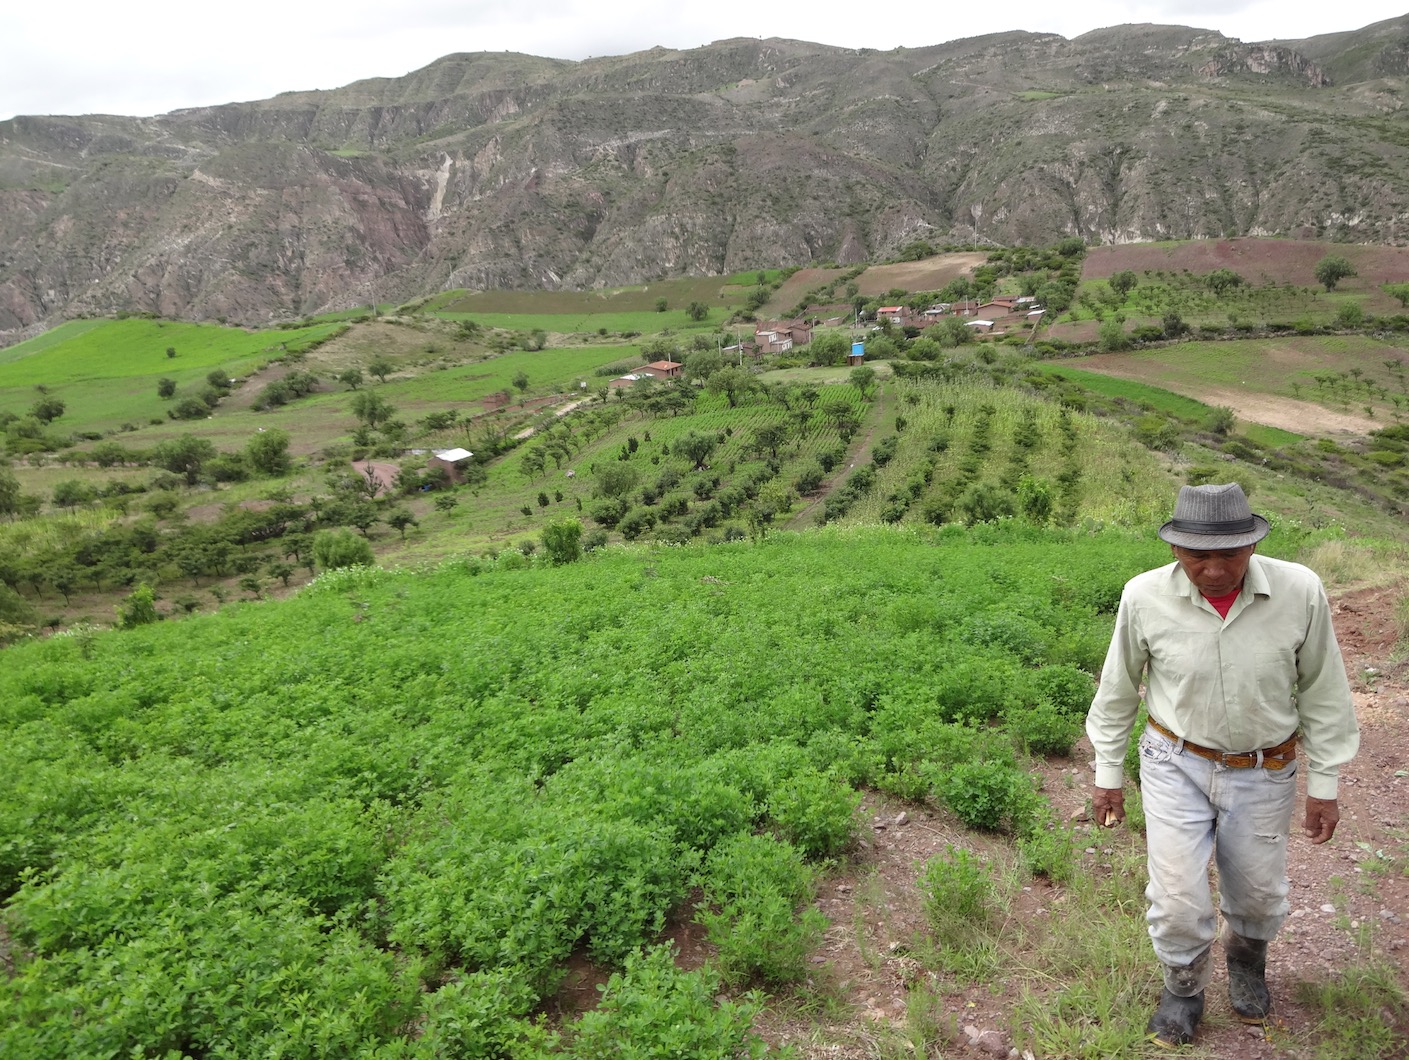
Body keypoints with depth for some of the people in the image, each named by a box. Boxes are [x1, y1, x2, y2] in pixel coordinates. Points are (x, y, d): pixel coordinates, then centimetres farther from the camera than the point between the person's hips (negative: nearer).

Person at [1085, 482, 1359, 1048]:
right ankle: (1184, 986, 33)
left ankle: (1246, 956, 54)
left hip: (1263, 773, 1)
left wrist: (1324, 785, 1)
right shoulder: (1145, 597, -19)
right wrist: (1107, 774, 2)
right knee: (1177, 897, 0)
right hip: (1176, 765, -1)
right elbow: (1117, 692, -4)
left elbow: (1323, 694, -5)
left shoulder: (1300, 592, -20)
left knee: (1258, 894, 19)